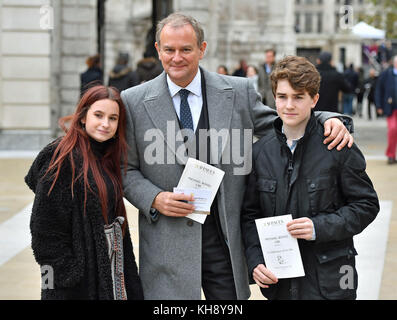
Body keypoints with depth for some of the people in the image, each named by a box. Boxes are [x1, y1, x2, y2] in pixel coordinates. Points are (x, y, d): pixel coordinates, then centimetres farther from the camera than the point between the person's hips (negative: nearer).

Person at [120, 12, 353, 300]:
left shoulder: (238, 91, 4)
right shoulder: (134, 102, 2)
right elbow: (126, 169, 6)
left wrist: (328, 120, -4)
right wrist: (154, 199, -12)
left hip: (226, 241, 1)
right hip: (166, 242, -1)